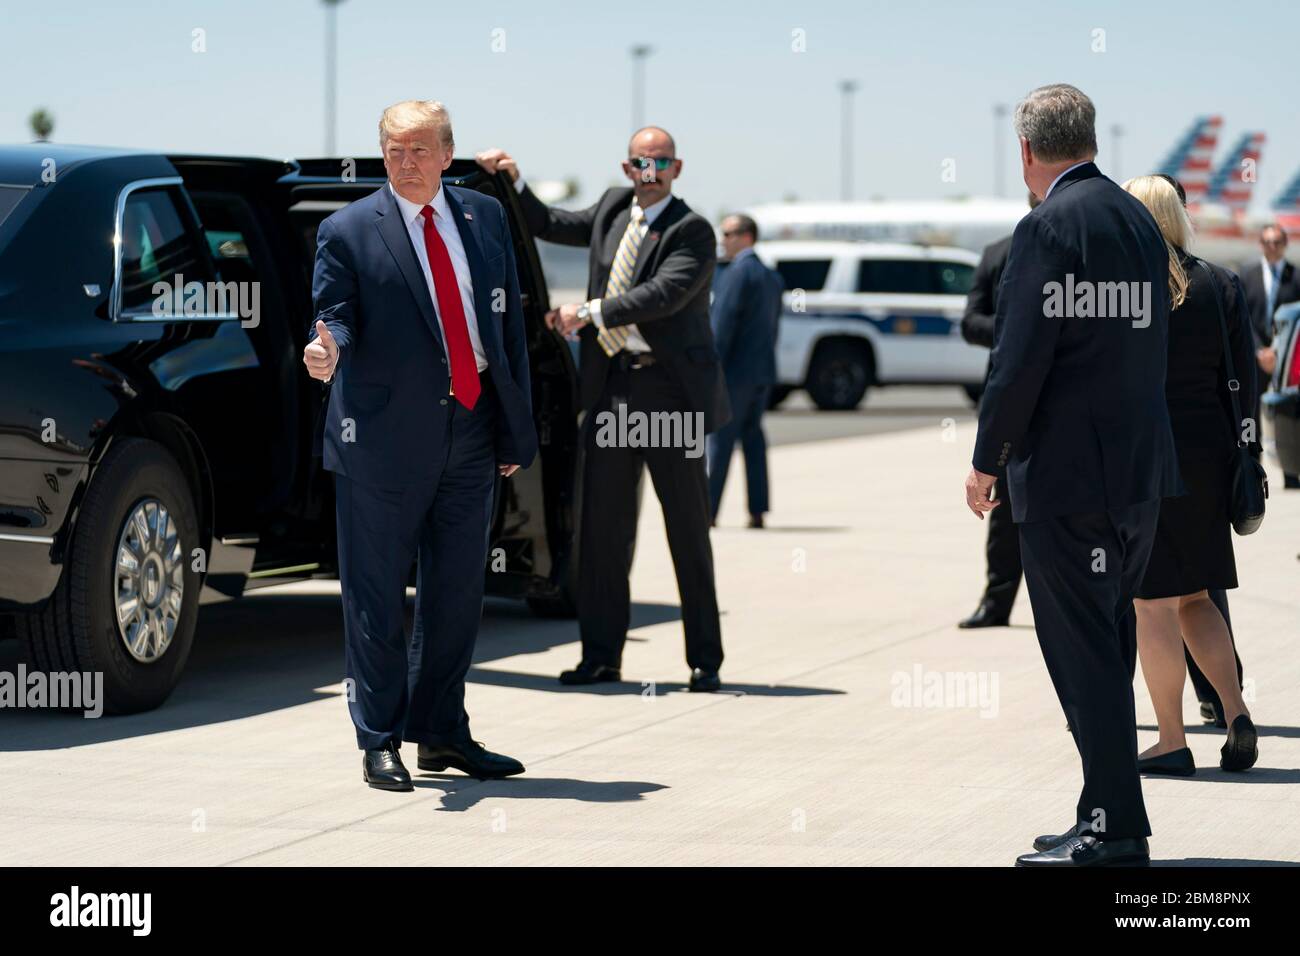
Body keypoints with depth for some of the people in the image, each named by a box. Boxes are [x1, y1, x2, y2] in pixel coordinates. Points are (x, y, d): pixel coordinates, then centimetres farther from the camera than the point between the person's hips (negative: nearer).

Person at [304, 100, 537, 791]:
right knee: (377, 596, 0)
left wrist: (516, 427, 8)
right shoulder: (348, 231, -2)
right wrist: (328, 350, -30)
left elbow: (509, 323, 11)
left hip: (471, 430, 4)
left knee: (458, 591, 10)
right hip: (384, 436, -4)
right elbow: (335, 314, -4)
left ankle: (442, 733, 21)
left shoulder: (486, 217, 10)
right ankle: (380, 741, 9)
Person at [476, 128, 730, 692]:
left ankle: (705, 661, 6)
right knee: (601, 525, 5)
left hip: (669, 391, -6)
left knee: (688, 529, 1)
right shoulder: (613, 209, 12)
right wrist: (513, 182, 15)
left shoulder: (692, 232, -8)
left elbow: (664, 294, -22)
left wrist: (589, 311, -23)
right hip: (611, 388, 6)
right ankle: (601, 656, 11)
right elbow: (551, 226, 28)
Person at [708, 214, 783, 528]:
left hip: (735, 371, -8)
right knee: (752, 436, 10)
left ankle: (707, 510, -4)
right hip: (763, 371, 8)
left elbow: (723, 325, -18)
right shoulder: (771, 277, 15)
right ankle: (757, 511, 6)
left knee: (719, 439, -5)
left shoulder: (737, 273, -12)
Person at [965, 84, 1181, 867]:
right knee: (1109, 652, 15)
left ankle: (1114, 830, -4)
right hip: (1142, 471, 8)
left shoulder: (1050, 227, -14)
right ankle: (1109, 819, 20)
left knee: (1085, 655, -4)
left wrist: (988, 459, -7)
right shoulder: (1140, 221, 11)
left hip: (1068, 472, -8)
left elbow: (1020, 358, -16)